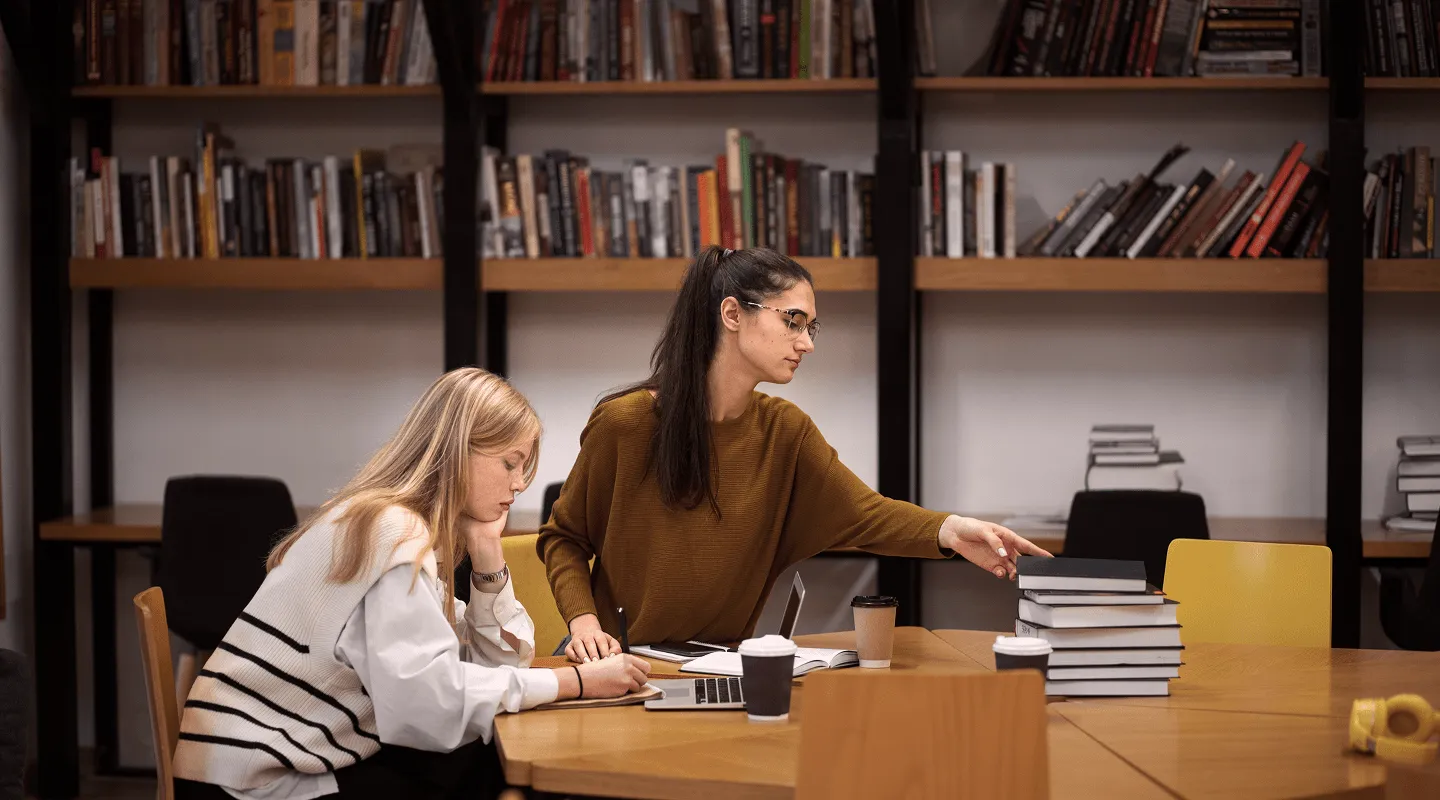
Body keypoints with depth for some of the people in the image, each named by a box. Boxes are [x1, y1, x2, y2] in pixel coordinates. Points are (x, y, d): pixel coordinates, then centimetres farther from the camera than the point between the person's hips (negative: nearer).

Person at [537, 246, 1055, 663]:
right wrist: (583, 619, -16)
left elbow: (865, 513, -13)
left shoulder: (783, 430, 1)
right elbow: (563, 537, 1)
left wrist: (949, 531, -32)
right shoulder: (625, 423, -11)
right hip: (619, 656, -2)